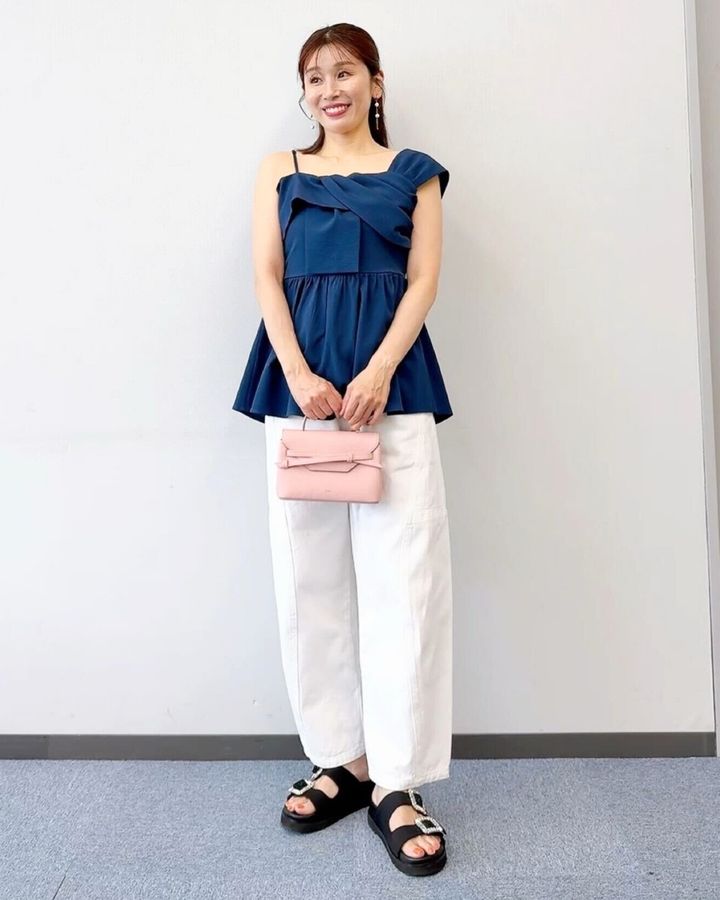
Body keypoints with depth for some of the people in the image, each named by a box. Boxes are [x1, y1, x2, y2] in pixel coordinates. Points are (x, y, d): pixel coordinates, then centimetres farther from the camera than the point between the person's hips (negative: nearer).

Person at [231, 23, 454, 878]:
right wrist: (297, 373, -9)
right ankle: (341, 761, 14)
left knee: (403, 573, -8)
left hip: (391, 380, -1)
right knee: (309, 575, 1)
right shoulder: (279, 170, 18)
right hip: (300, 379, 2)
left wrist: (379, 373, -12)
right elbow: (266, 276, 7)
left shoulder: (413, 173, 16)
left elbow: (423, 280, 5)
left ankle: (398, 783, 1)